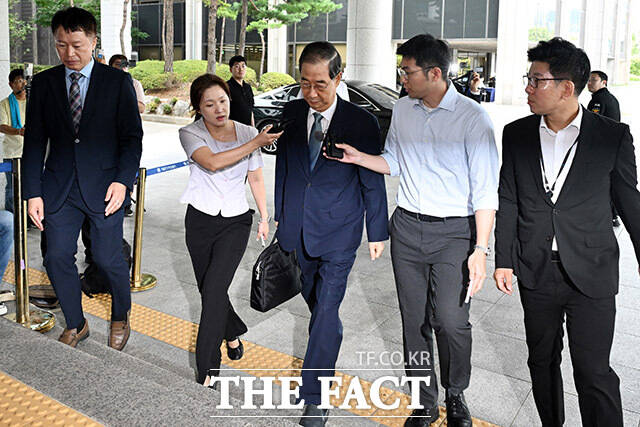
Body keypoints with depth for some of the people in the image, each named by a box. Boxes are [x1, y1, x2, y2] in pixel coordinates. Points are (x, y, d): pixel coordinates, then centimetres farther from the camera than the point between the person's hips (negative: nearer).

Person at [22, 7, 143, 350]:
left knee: (108, 258, -1)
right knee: (57, 258, 5)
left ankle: (120, 318, 27)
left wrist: (122, 180, -14)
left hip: (103, 185, -3)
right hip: (59, 186, 3)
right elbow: (35, 141, 6)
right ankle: (75, 324, 27)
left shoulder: (117, 81, -1)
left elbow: (132, 136, -1)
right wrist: (33, 192, -1)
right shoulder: (43, 83, 6)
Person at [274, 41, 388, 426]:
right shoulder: (291, 114, 1)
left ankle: (315, 395, 10)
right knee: (314, 302, 19)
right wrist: (280, 217, 13)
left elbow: (373, 181, -3)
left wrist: (377, 232, 1)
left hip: (338, 234, -4)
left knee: (326, 309, -3)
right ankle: (331, 339, 48)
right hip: (298, 229, 4)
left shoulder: (362, 122, -11)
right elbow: (283, 168, 10)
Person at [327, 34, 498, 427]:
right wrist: (359, 157, 1)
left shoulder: (473, 118, -11)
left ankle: (456, 395, 21)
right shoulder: (402, 110, 6)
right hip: (407, 227, 5)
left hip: (454, 232, -4)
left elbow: (485, 189, -12)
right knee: (415, 320, 10)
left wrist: (480, 250, -17)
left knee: (451, 319, -9)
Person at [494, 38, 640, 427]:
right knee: (543, 361, 17)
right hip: (536, 273, 3)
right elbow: (508, 200, 4)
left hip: (592, 276, -3)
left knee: (594, 372, 0)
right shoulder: (517, 134, 1)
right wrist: (504, 259, 3)